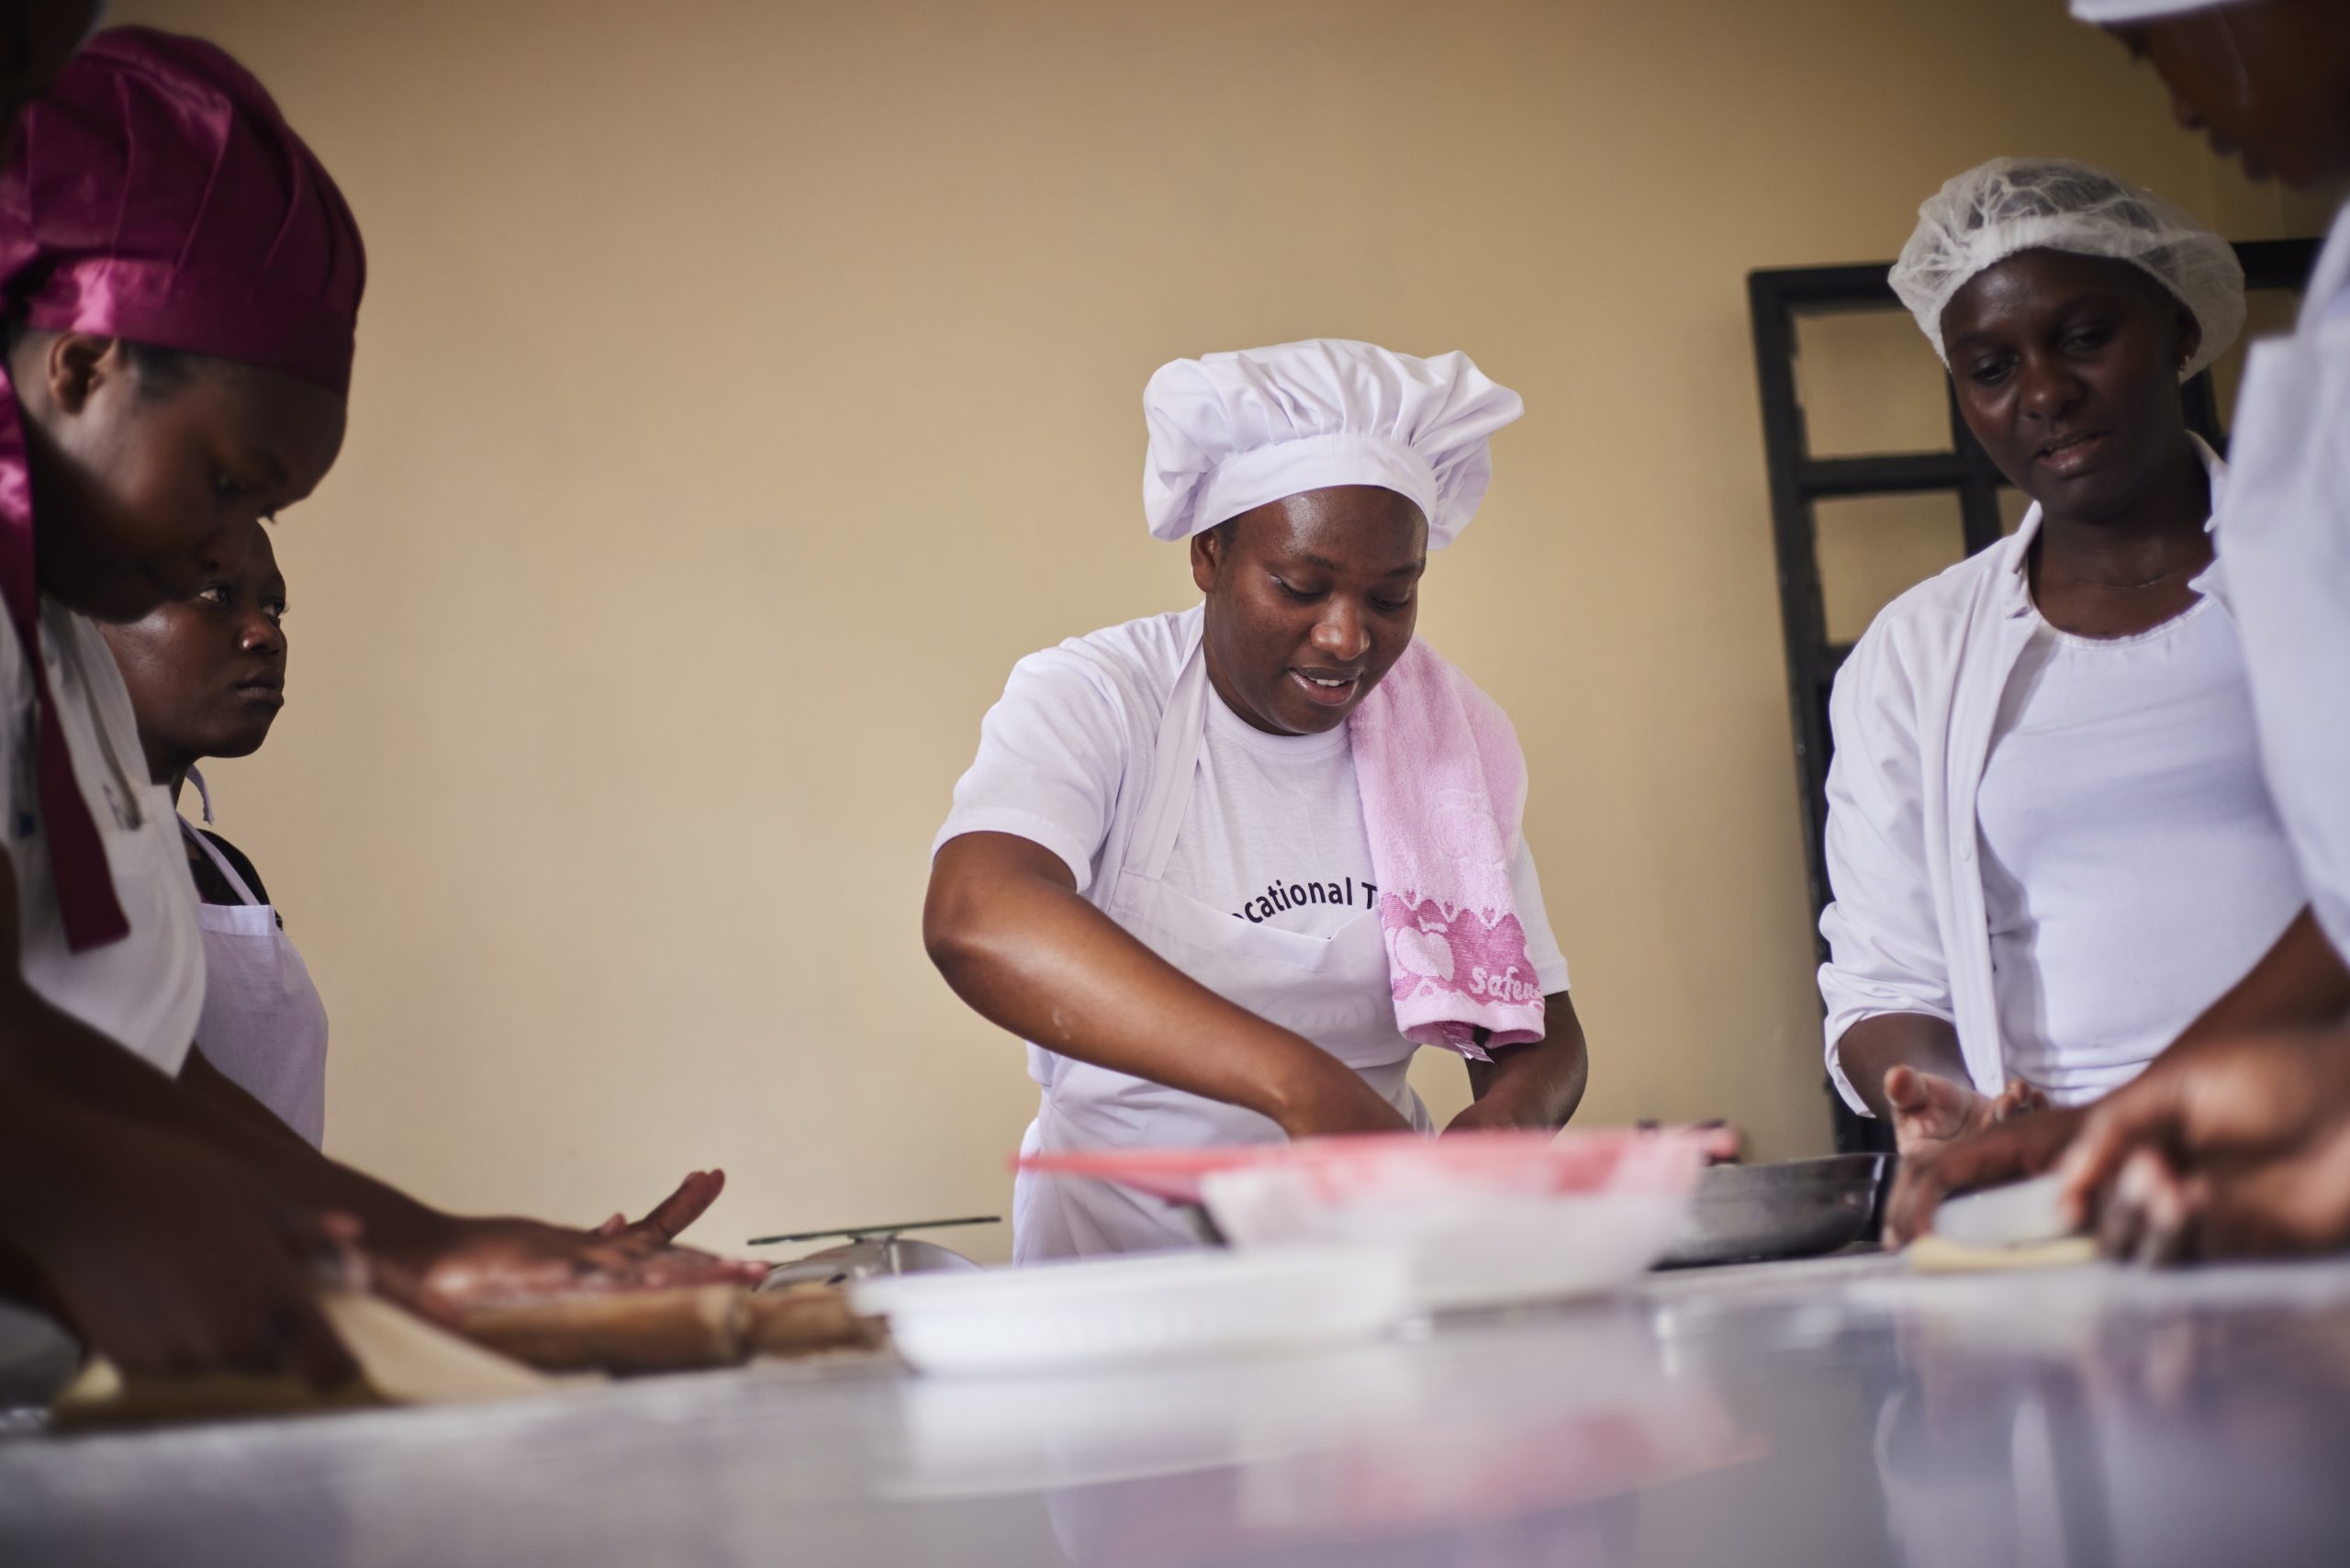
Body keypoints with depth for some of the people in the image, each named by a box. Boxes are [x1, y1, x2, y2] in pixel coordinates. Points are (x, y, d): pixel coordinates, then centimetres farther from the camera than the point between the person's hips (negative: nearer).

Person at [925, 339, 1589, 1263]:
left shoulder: (1448, 735, 6)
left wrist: (1512, 1114, -19)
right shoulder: (1096, 700, -8)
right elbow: (976, 919, -29)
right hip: (1122, 1248, -4)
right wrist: (1300, 1083, -39)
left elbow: (1538, 1029, 7)